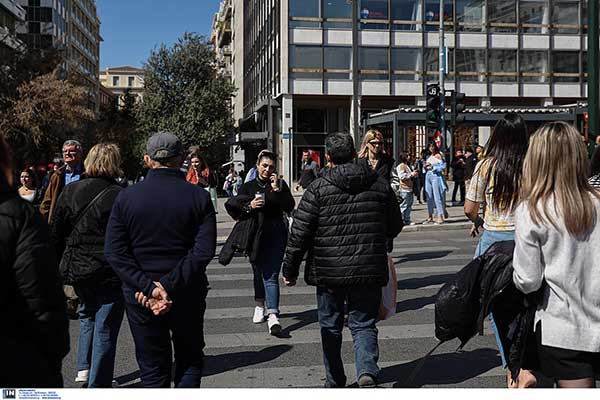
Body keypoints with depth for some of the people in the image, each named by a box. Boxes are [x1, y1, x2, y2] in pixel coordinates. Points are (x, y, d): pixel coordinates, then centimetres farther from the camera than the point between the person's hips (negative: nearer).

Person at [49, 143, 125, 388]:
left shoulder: (68, 192, 1)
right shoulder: (120, 196, -14)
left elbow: (55, 235, 7)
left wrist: (61, 265, 17)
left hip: (76, 268, 5)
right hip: (110, 273, -5)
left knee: (87, 315, 27)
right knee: (106, 327, 5)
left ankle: (84, 368, 23)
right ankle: (98, 384, 10)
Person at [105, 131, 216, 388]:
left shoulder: (126, 197, -5)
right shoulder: (199, 196, -7)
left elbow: (114, 253, -11)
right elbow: (204, 251, -17)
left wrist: (148, 287, -15)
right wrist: (168, 285, -17)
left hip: (140, 299, 1)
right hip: (187, 296, 0)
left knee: (152, 369, 13)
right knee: (190, 360, 20)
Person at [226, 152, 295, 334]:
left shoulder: (280, 184, 6)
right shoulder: (248, 186, 8)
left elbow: (290, 207, -6)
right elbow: (234, 207, -1)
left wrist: (277, 189, -15)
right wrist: (249, 206, -19)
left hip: (275, 234, -2)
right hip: (255, 235, 2)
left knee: (271, 275, -11)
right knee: (258, 273, 14)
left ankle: (272, 315, -19)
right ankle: (260, 306, 35)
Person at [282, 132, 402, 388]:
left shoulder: (318, 188, -7)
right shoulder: (380, 185, 4)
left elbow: (300, 233, -8)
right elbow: (395, 227, 14)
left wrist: (290, 270, 3)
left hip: (328, 271, -1)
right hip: (369, 271, 2)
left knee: (331, 326, 15)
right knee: (363, 324, 11)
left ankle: (334, 382, 24)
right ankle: (367, 370, -12)